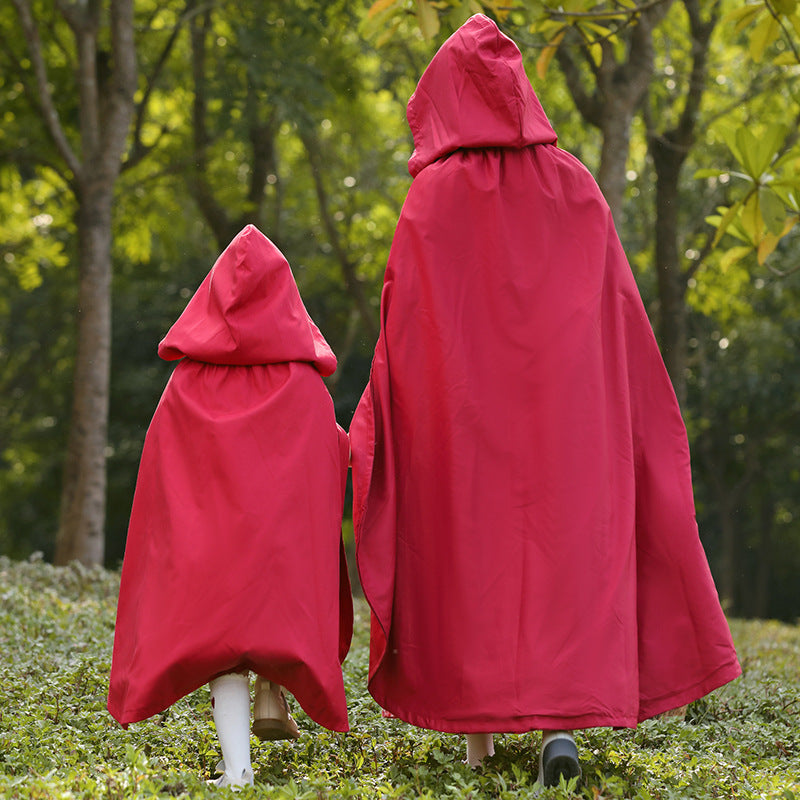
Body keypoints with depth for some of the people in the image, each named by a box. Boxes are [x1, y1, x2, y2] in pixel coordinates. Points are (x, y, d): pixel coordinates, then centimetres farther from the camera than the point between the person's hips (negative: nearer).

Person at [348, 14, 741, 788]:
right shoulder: (574, 185, 4)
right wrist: (638, 415, 13)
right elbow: (619, 312, 5)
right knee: (564, 547, 4)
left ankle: (477, 735, 11)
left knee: (470, 557, 7)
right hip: (562, 406, 2)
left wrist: (380, 423, 1)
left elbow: (402, 322, -7)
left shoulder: (434, 195, -4)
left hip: (461, 414, -1)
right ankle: (562, 716, -10)